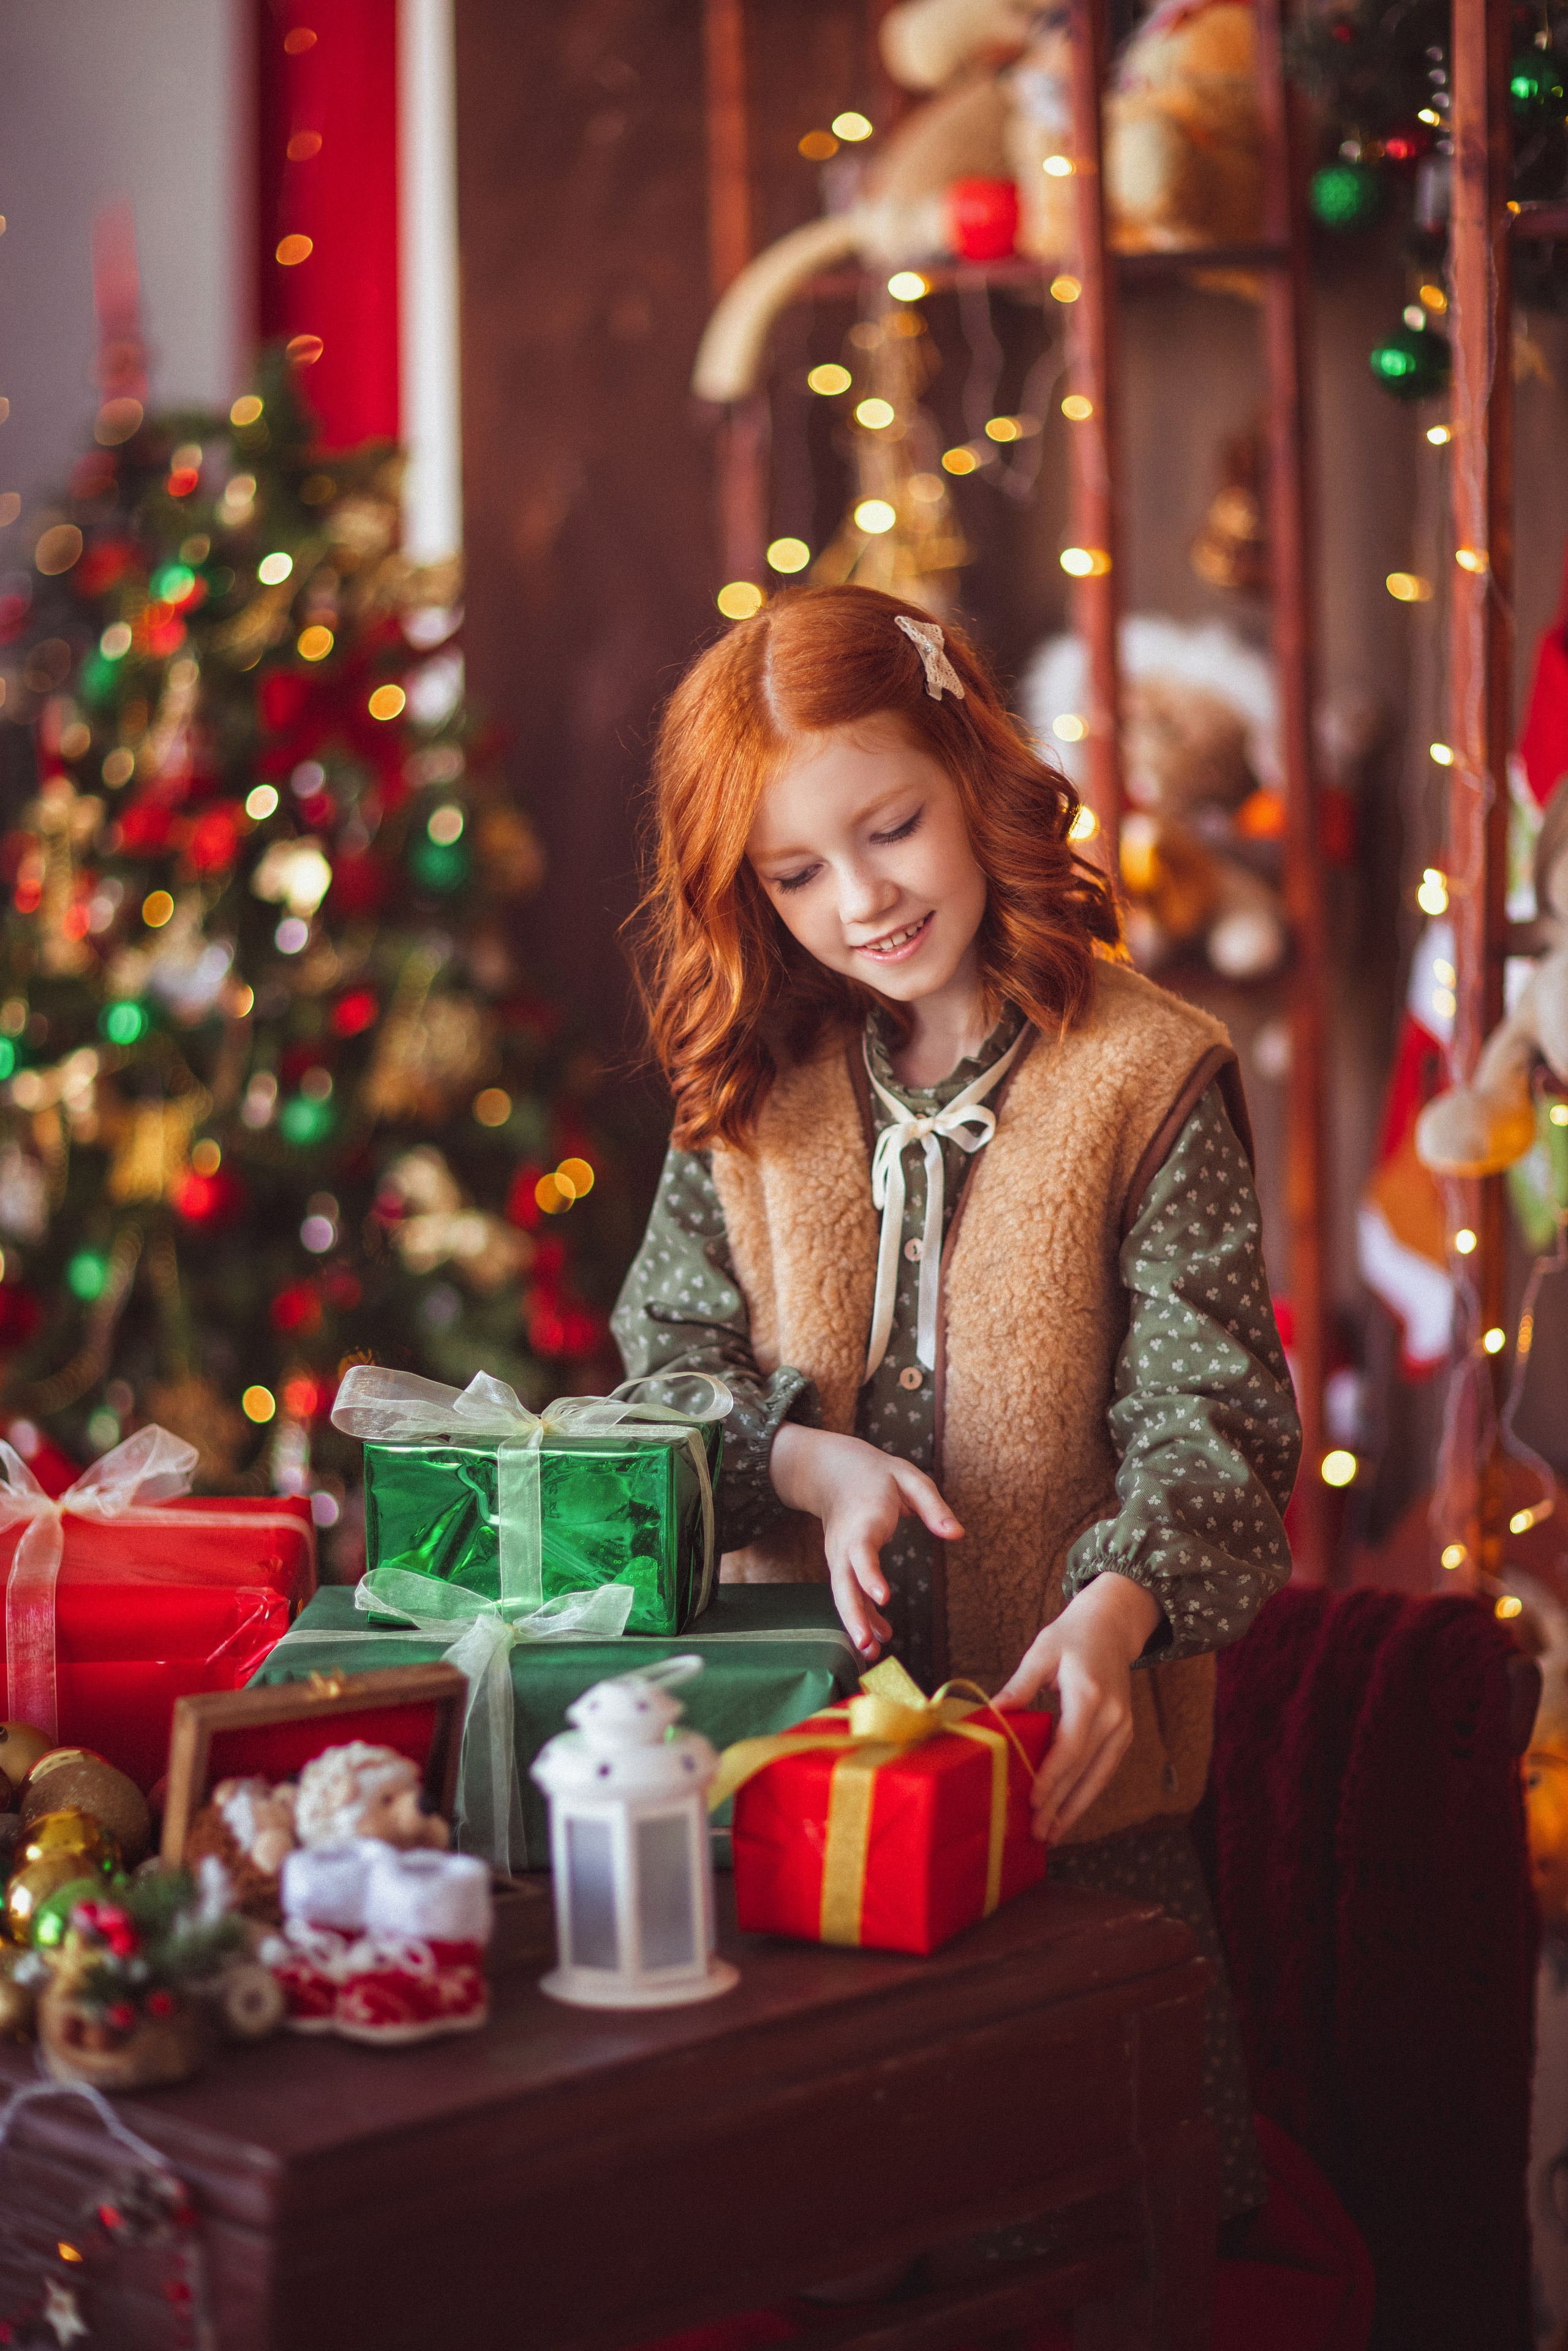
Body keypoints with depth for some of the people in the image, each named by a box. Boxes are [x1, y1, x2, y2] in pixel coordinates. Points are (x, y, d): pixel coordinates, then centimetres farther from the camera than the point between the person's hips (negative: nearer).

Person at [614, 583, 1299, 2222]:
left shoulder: (1146, 1077, -7)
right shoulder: (748, 1090, 6)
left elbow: (1210, 1412, -12)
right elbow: (668, 1367, 5)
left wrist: (1116, 1612, -32)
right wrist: (812, 1461, -17)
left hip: (1064, 1736, -3)